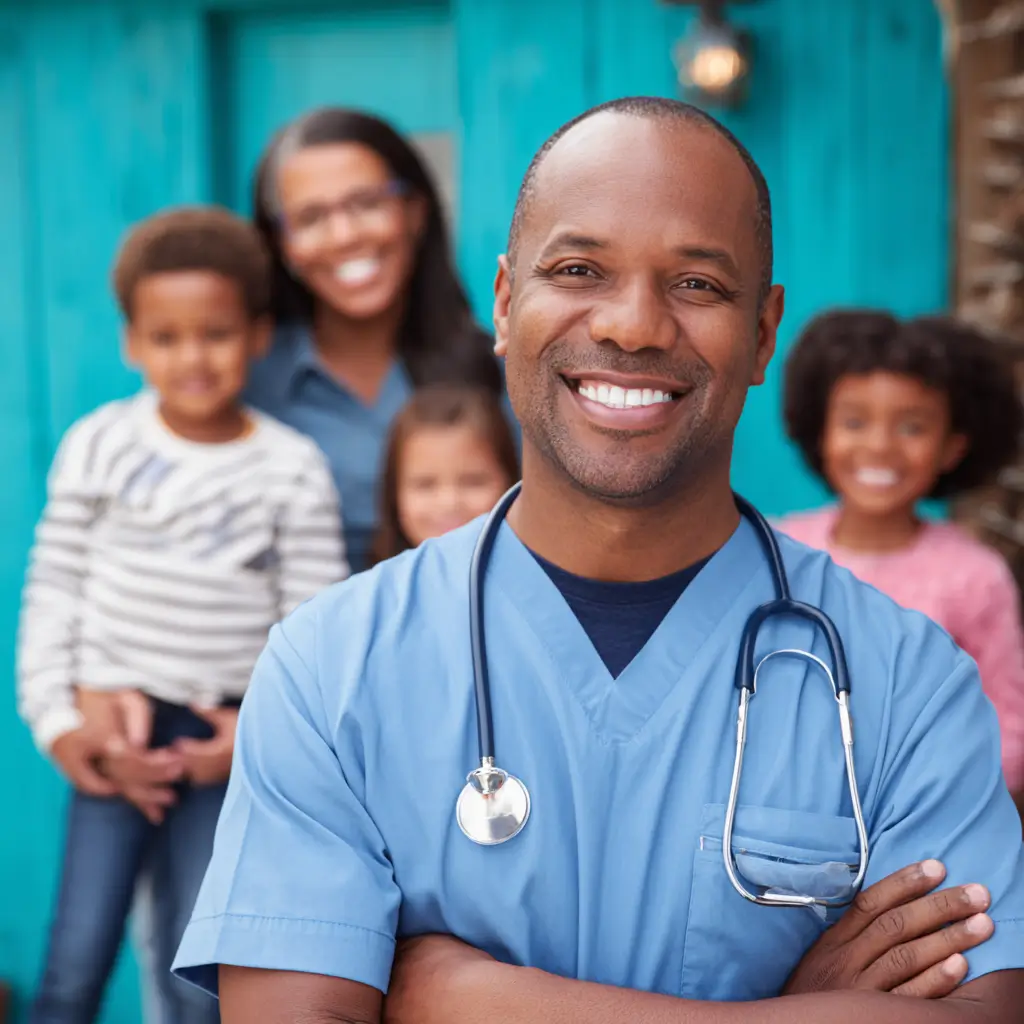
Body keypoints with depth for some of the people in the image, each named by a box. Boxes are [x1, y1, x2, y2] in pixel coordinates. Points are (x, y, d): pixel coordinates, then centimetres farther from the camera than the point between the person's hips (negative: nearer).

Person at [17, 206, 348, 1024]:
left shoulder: (293, 470, -2)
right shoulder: (99, 445, -1)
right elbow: (53, 588, 3)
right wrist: (55, 715, -3)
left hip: (221, 737, 0)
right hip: (115, 728, 0)